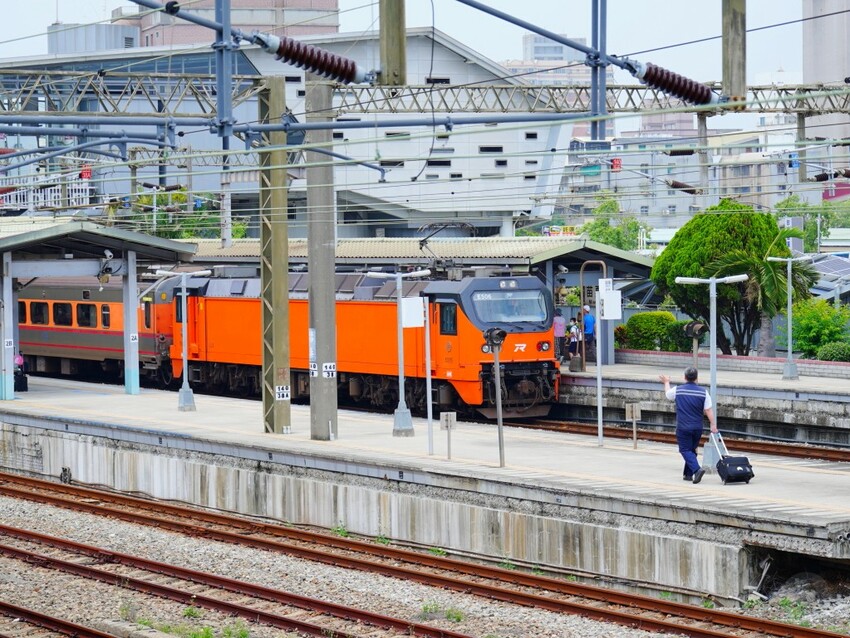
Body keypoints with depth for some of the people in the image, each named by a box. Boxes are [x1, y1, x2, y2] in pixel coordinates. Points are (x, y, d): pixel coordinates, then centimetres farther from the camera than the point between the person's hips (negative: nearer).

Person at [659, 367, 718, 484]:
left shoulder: (677, 390, -5)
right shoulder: (703, 392, -3)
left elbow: (667, 394, 18)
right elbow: (708, 410, -6)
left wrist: (666, 382, 36)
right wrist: (713, 424, -3)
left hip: (683, 427, -3)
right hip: (698, 427, 3)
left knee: (685, 450, -1)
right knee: (692, 450, 17)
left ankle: (697, 469, -22)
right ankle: (688, 474, 20)